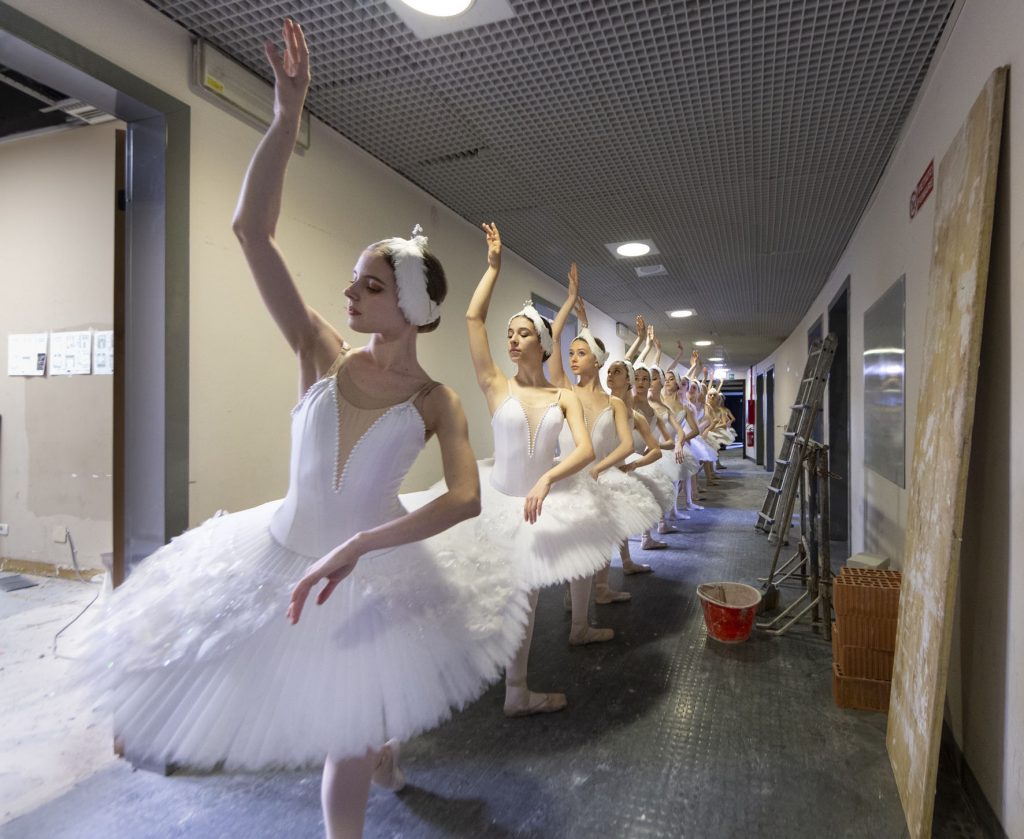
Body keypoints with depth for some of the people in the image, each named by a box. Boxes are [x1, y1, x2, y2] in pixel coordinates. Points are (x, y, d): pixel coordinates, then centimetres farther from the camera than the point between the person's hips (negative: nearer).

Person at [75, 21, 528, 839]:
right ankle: (384, 754, 55)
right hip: (285, 555, 2)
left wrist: (356, 548, -33)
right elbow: (252, 228, -14)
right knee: (346, 712, 21)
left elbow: (466, 497, -25)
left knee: (348, 740, 14)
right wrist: (288, 113, -20)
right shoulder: (323, 354, -9)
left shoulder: (437, 401, -12)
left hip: (379, 569, -2)